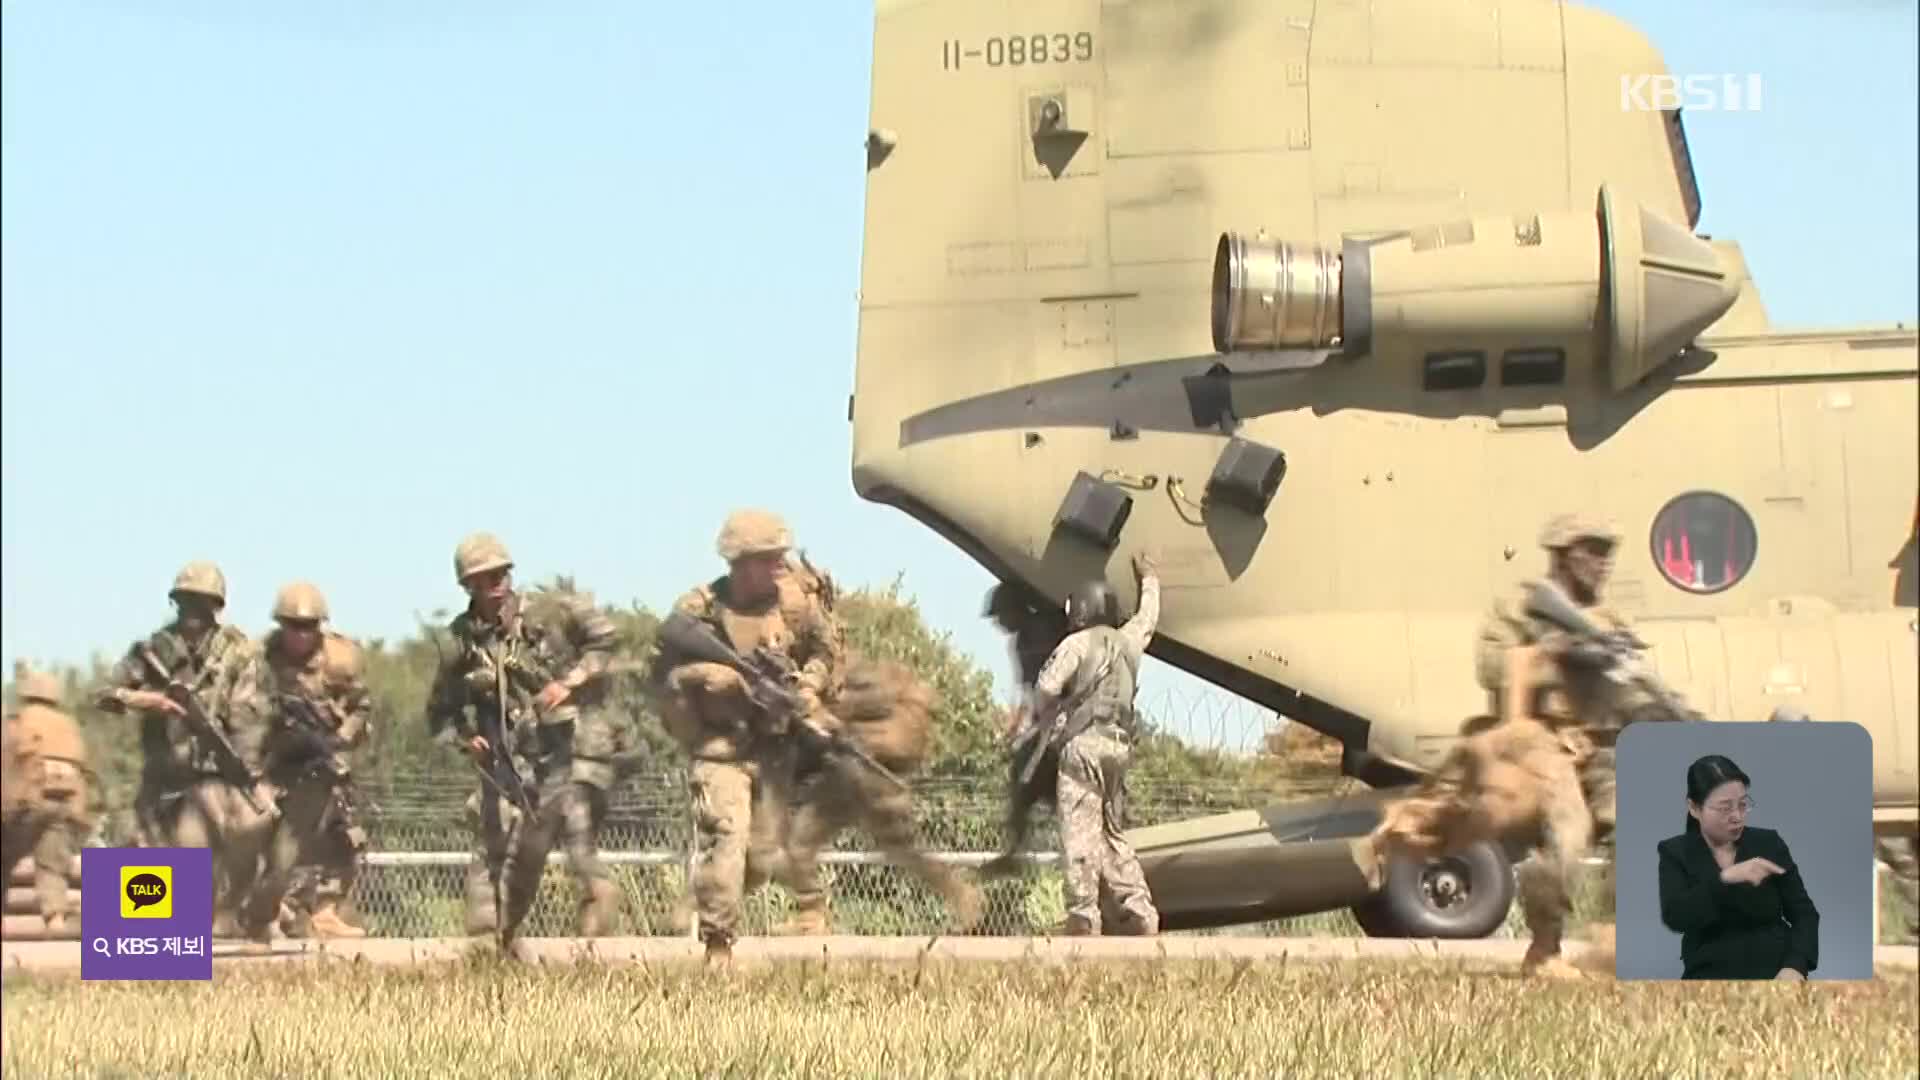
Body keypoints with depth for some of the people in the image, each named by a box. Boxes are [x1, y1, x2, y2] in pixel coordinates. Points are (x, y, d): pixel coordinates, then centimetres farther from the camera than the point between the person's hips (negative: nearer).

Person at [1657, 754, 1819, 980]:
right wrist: (1725, 878, -25)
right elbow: (1674, 917, -13)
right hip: (1713, 976, -2)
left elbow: (1804, 913, 6)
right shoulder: (1676, 853, 3)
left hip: (1776, 972, 2)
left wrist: (1795, 966, -12)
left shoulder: (1769, 843, 7)